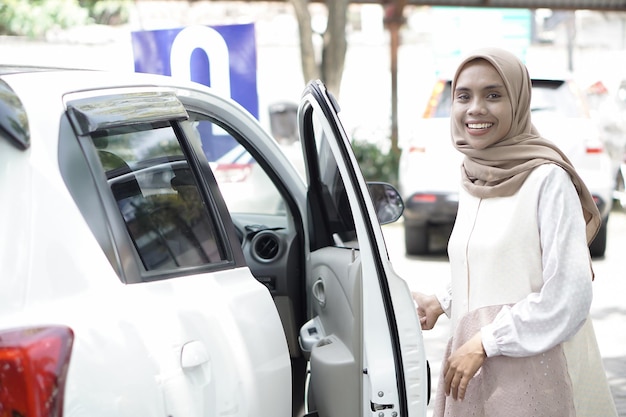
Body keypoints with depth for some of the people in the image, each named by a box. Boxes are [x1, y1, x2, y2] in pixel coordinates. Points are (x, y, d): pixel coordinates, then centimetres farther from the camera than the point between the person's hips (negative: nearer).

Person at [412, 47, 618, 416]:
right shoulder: (473, 181, 11)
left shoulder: (547, 179, -12)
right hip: (474, 372, 7)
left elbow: (568, 297, -17)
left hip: (535, 376, -7)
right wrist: (442, 303, 9)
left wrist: (485, 343, -16)